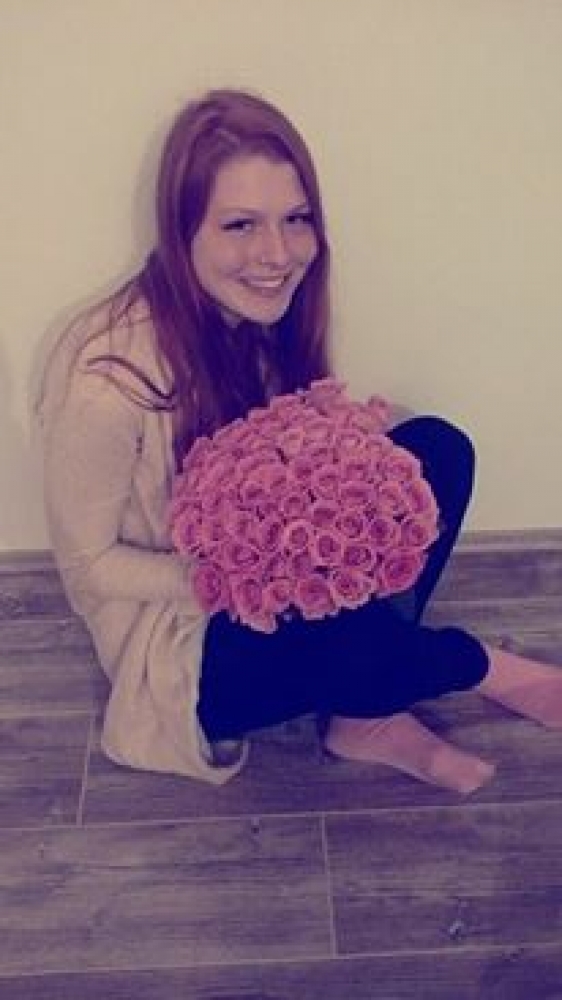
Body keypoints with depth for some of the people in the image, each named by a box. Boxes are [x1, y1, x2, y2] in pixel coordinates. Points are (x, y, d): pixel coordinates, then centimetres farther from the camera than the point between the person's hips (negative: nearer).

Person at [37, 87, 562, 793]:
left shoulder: (268, 316, -8)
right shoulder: (109, 377, -28)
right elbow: (86, 565, -16)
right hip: (179, 639, -6)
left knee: (437, 449, -14)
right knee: (361, 642, -35)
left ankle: (366, 714, -10)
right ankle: (486, 668, 1)